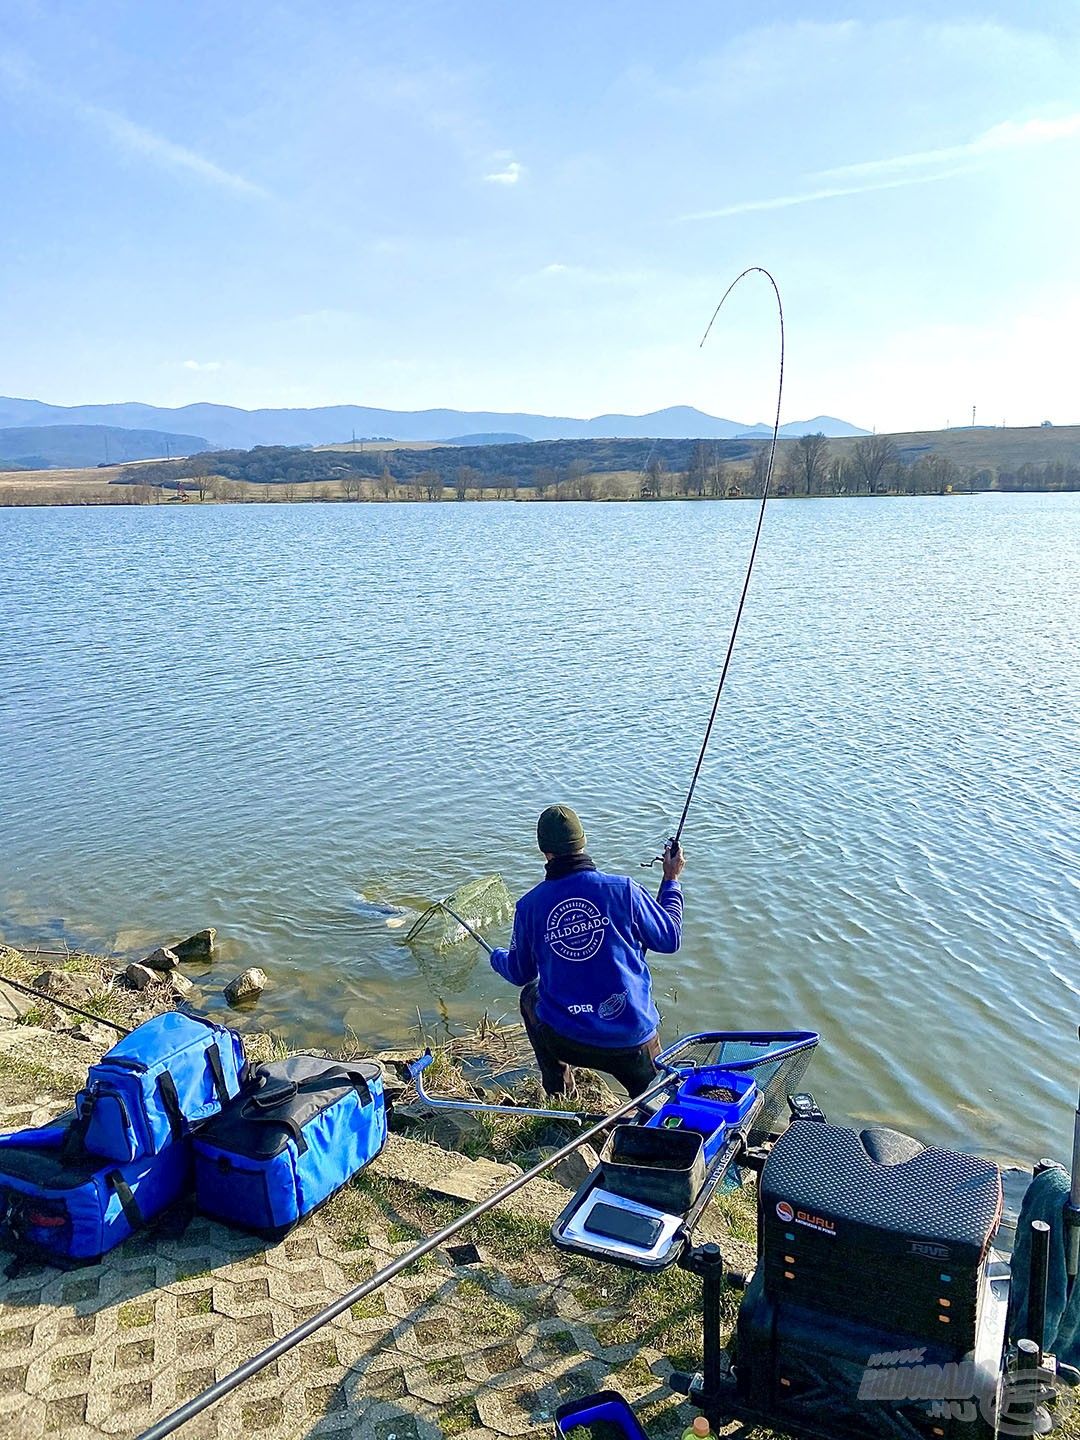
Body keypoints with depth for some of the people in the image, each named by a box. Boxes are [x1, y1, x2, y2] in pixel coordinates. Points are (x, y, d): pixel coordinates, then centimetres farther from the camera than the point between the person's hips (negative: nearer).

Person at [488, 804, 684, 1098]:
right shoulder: (623, 889, -11)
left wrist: (496, 958, 34)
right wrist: (672, 880, 16)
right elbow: (670, 939, 3)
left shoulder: (529, 905, -6)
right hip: (632, 1037, 1)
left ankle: (559, 1095, 36)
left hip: (565, 1039, 0)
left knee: (531, 995, 33)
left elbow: (521, 974, 10)